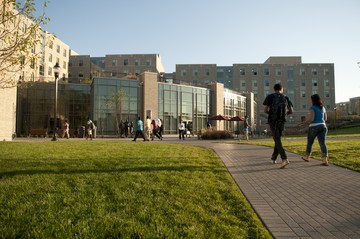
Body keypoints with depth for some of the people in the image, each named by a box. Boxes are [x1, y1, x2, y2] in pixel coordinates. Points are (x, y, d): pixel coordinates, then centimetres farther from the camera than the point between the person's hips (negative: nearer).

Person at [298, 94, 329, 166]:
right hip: (322, 126, 5)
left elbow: (311, 119, -17)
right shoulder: (323, 108, 12)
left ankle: (307, 157, 29)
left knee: (310, 143, 13)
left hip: (314, 127, -5)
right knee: (323, 143, -2)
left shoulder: (312, 108, -9)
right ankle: (325, 160, -14)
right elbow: (325, 118, 18)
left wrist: (302, 123, -7)